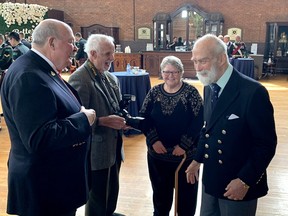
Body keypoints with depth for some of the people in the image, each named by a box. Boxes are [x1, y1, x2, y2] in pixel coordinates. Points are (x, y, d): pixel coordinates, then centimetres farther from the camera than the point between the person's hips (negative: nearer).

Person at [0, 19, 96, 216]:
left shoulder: (42, 69, 8)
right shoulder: (28, 77, -25)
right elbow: (39, 139, -32)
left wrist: (81, 114, -3)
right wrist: (83, 119, -20)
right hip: (44, 186, -10)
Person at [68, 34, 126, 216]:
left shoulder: (111, 78, 8)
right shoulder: (79, 79, -18)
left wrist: (120, 120, -1)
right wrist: (104, 121, -25)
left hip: (113, 147, 8)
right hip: (96, 151, -8)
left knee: (112, 190, 24)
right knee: (97, 197, 9)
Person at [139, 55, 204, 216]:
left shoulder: (191, 92, -9)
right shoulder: (154, 92, 1)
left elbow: (198, 121, -13)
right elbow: (144, 117, -1)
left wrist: (184, 145, -18)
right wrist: (153, 140, -13)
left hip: (186, 153, -3)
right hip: (157, 153, 3)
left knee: (186, 191, 13)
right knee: (160, 190, 20)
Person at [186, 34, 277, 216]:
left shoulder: (253, 91, -20)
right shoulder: (209, 88, 3)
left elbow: (266, 144, -17)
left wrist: (245, 181, -19)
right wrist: (198, 159, 13)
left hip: (238, 184, -6)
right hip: (211, 180, 7)